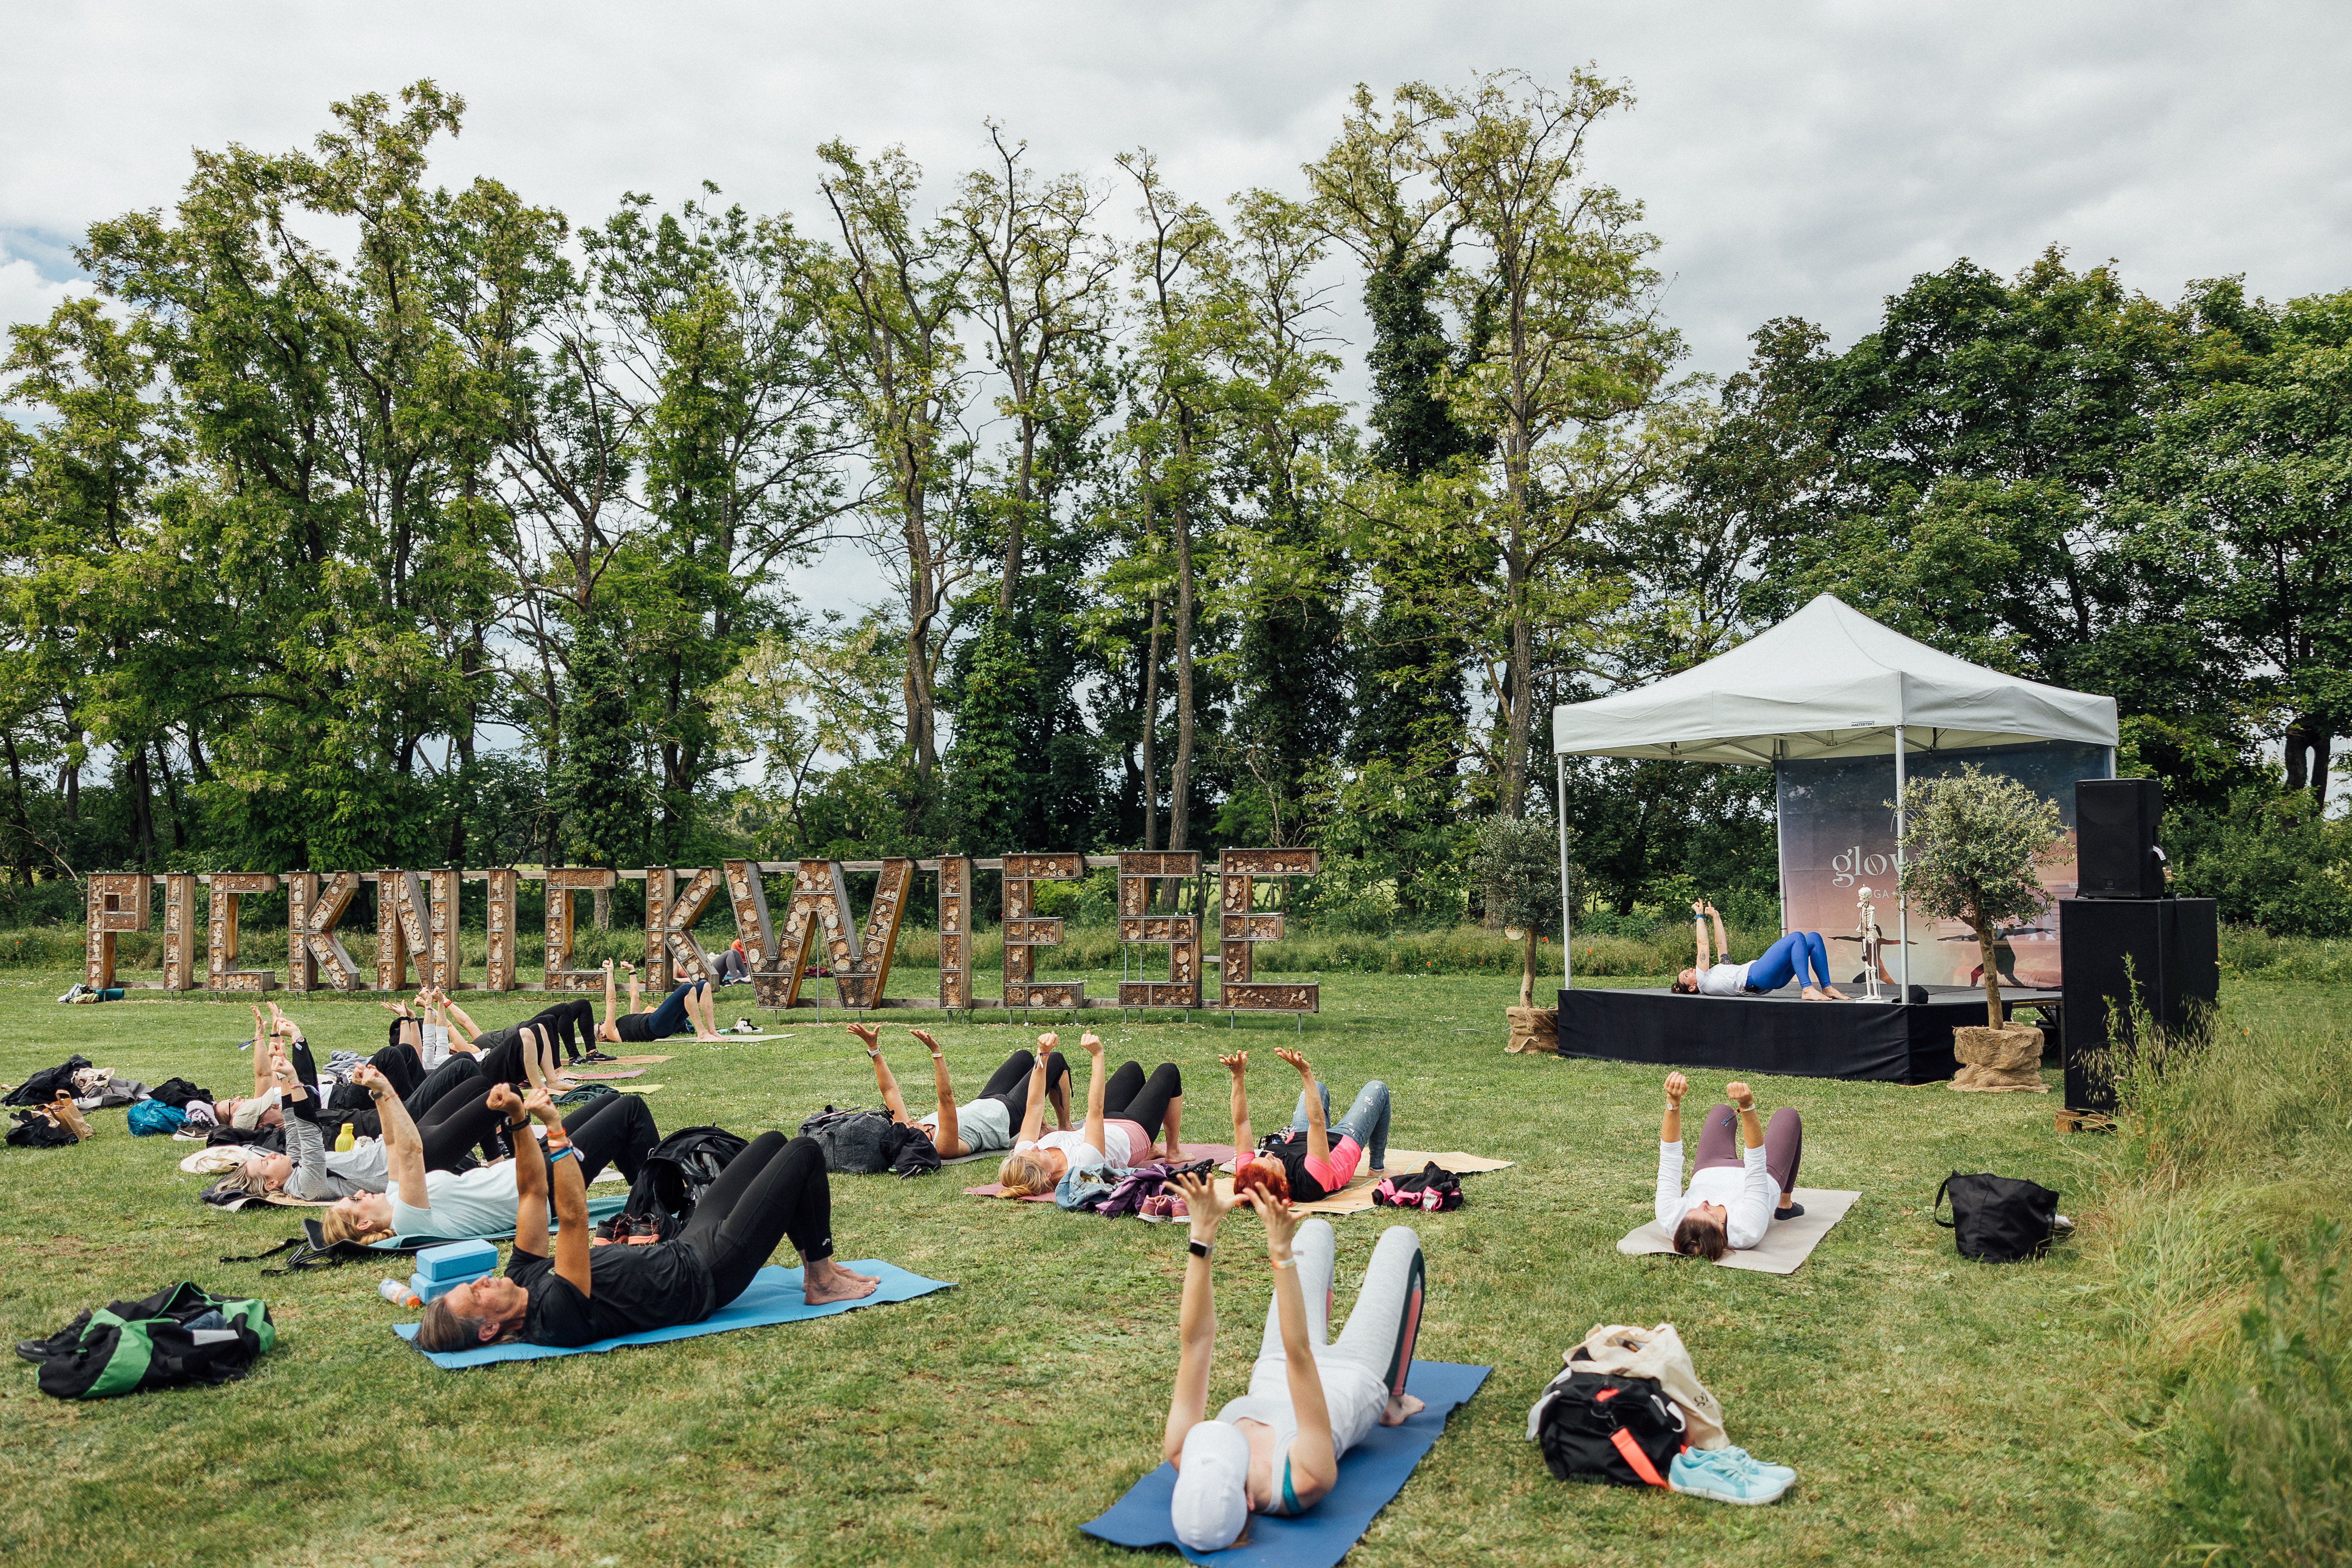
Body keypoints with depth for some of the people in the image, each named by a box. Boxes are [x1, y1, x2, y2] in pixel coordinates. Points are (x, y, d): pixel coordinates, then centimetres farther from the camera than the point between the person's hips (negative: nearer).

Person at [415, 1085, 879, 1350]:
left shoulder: (525, 1278, -5)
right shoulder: (556, 1318, -31)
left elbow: (533, 1191, -2)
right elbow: (572, 1217, -42)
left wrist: (519, 1121, -16)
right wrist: (553, 1129, -43)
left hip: (686, 1250, 9)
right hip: (710, 1272, -9)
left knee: (772, 1143, 15)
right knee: (804, 1153, -10)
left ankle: (816, 1264, 23)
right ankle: (823, 1282, 7)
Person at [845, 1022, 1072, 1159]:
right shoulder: (944, 1147, -42)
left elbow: (890, 1090, -20)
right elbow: (947, 1098, -54)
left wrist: (873, 1048, -27)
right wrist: (935, 1052, -59)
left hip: (983, 1104, 7)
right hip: (1008, 1115, -7)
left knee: (1024, 1057, 26)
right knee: (1056, 1060, 7)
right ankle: (1065, 1128, 29)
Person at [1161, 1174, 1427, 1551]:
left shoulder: (1183, 1455, -37)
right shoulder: (1305, 1479, -46)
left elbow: (1195, 1343, -40)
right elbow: (1298, 1355, -51)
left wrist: (1202, 1236, -46)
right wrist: (1281, 1253, -57)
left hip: (1271, 1374, 4)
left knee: (1317, 1230, 20)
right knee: (1400, 1239, 11)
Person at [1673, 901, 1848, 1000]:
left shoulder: (1718, 973, 31)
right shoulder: (1703, 982, 6)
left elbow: (1721, 946, 36)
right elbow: (1703, 944, 7)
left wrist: (1715, 917, 39)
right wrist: (1700, 916, 15)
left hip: (1774, 977, 10)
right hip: (1757, 975, -10)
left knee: (1813, 937, -1)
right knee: (1797, 937, -26)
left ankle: (1827, 988, -6)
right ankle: (1808, 989, -34)